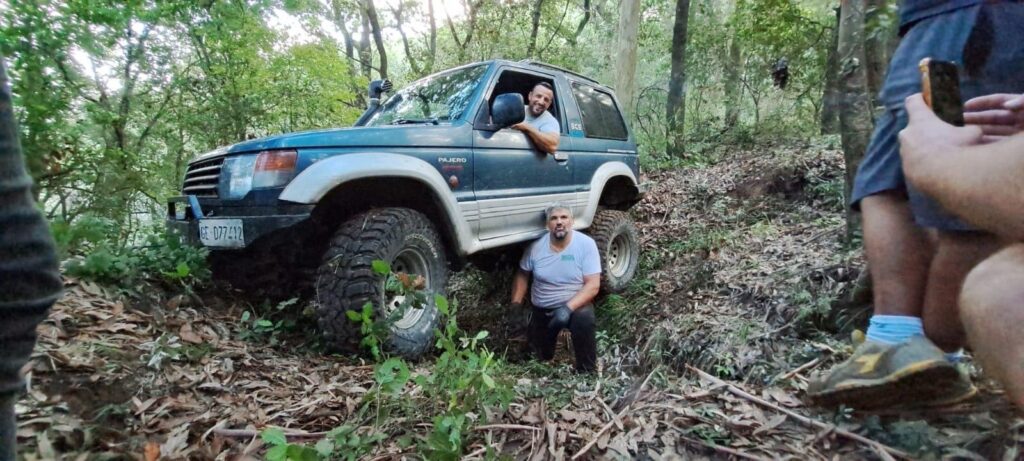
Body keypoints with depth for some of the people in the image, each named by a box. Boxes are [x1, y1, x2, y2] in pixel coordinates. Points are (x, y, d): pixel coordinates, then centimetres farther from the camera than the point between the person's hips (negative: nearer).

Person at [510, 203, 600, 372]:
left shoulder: (586, 244, -17)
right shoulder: (536, 246, -10)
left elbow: (593, 285, -21)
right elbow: (522, 275, 4)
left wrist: (568, 308, -33)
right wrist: (516, 305, -6)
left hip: (575, 305, -3)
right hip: (541, 311, 3)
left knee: (584, 318, -36)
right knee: (541, 358, 11)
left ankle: (586, 371, -16)